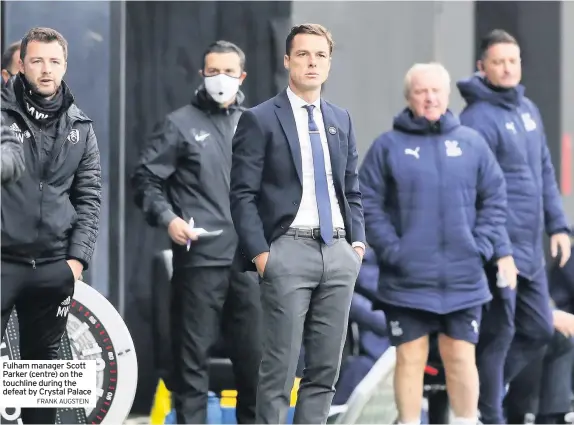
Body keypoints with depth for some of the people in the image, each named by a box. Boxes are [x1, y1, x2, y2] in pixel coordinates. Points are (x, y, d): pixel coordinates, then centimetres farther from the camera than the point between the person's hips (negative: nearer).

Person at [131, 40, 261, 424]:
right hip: (199, 258, -3)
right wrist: (167, 218, -12)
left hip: (248, 259, 3)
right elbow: (146, 178, 1)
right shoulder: (181, 124, 2)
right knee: (194, 350, 0)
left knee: (253, 350, 8)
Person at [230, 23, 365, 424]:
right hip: (289, 251, -5)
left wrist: (357, 241, 7)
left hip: (338, 252, 6)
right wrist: (259, 253, -12)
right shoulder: (260, 120, -1)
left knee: (326, 368, 6)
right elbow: (243, 195, -5)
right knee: (280, 367, -6)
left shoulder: (341, 120, 16)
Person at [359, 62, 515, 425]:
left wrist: (494, 248, -2)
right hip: (407, 280, -1)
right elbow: (368, 204, -2)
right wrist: (391, 249, -10)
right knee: (410, 359, 2)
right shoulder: (389, 146, 0)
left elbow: (494, 200, 8)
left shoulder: (472, 143, 6)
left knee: (461, 358, 7)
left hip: (463, 279, 1)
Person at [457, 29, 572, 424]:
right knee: (498, 333, -1)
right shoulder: (477, 119, -12)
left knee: (539, 330, 13)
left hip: (531, 249, 8)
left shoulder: (528, 110, 14)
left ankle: (486, 389, 27)